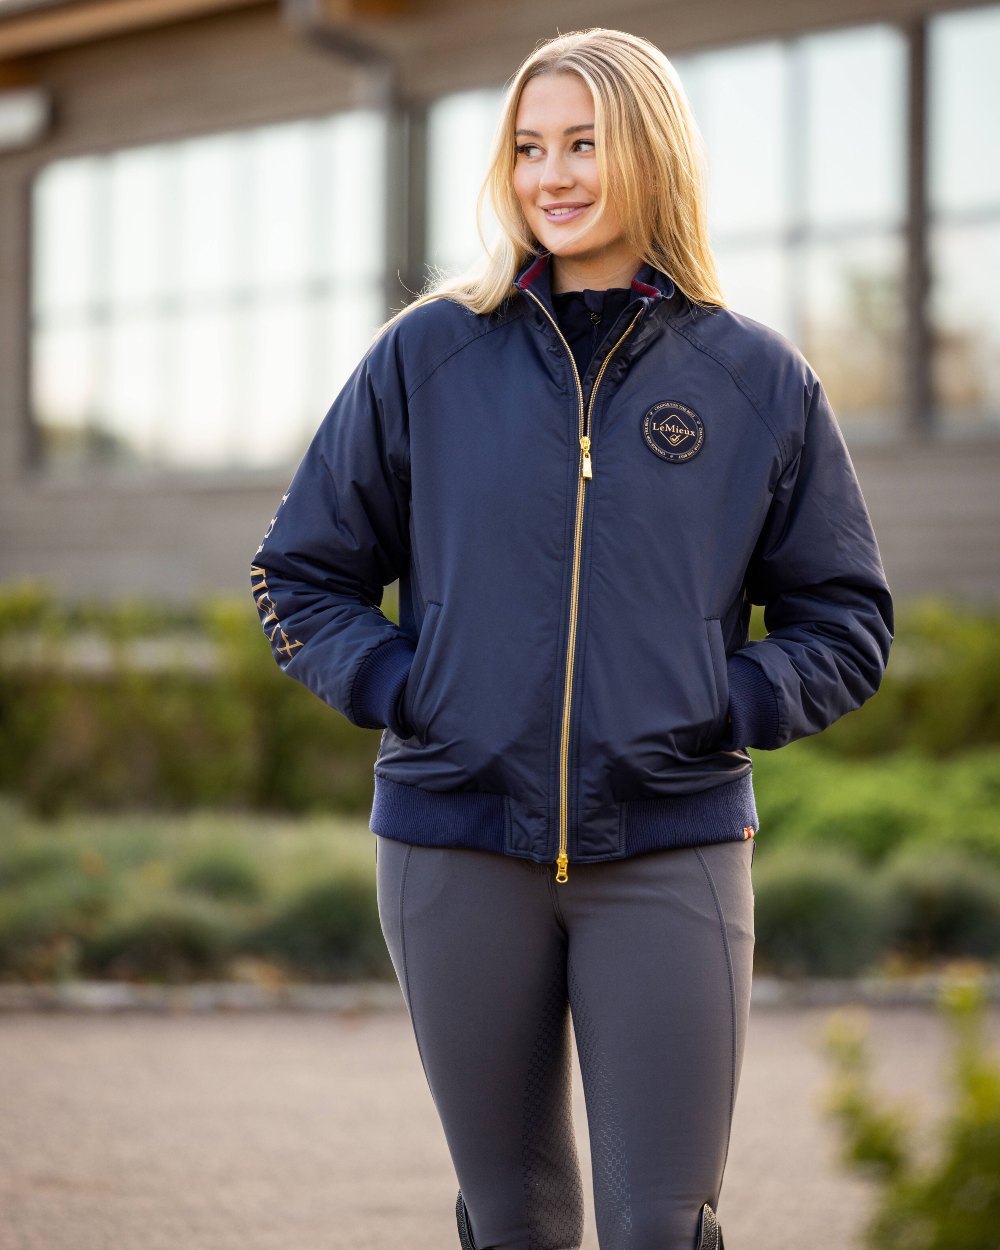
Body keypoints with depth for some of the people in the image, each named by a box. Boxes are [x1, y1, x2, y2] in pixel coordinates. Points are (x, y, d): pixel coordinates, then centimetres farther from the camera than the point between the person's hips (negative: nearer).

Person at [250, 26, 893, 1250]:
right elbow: (301, 575, 12)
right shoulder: (428, 357, 5)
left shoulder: (758, 380, 5)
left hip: (672, 851, -1)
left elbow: (844, 621, 10)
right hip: (457, 847, 1)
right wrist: (399, 691, -3)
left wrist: (724, 710, -5)